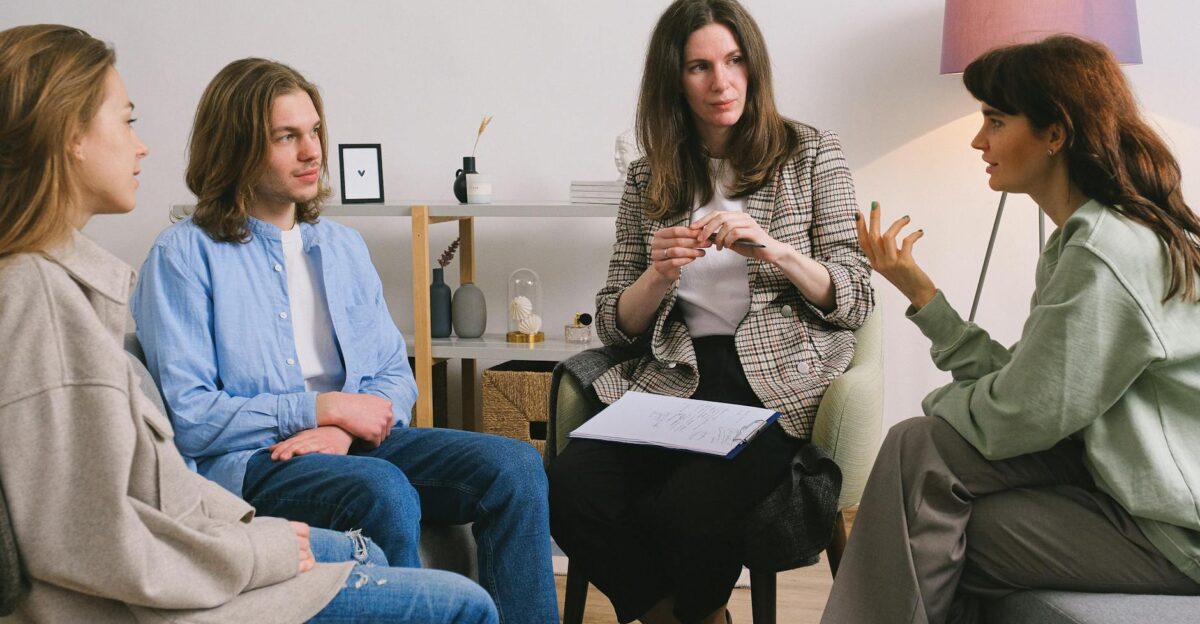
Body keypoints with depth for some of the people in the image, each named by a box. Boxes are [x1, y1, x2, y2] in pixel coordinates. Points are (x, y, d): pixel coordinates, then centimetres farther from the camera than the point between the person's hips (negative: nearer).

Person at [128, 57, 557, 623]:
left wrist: (345, 429, -9)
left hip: (356, 445, 6)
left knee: (515, 466, -18)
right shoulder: (185, 255, -1)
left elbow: (397, 377, 13)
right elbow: (187, 417, -10)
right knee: (384, 491, -36)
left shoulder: (344, 247, 18)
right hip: (246, 461, -5)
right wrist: (324, 408, -11)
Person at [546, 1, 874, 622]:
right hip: (671, 379, 3)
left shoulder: (810, 154, 7)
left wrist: (778, 252, -15)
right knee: (570, 490, -26)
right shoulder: (647, 180, 12)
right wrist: (659, 275, -9)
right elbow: (613, 326, 11)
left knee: (688, 507, -30)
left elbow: (856, 303, 2)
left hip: (775, 382, -2)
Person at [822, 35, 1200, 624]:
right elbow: (1019, 382, 3)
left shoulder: (1111, 249, -21)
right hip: (1116, 474, 8)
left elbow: (1019, 416, -21)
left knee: (920, 450, -10)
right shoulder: (1082, 236, 9)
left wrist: (942, 402, -1)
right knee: (921, 447, -1)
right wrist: (918, 289, 3)